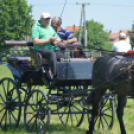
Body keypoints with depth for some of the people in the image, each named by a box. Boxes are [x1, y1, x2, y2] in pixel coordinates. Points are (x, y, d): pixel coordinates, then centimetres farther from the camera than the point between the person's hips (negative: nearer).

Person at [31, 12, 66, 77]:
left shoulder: (51, 28, 27)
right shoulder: (36, 28, 4)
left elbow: (59, 39, 26)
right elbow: (35, 42, -9)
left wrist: (56, 41, 0)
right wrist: (49, 40, -12)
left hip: (53, 49, 7)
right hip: (41, 50, -7)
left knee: (63, 57, -22)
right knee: (52, 54, -38)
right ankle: (55, 76, -42)